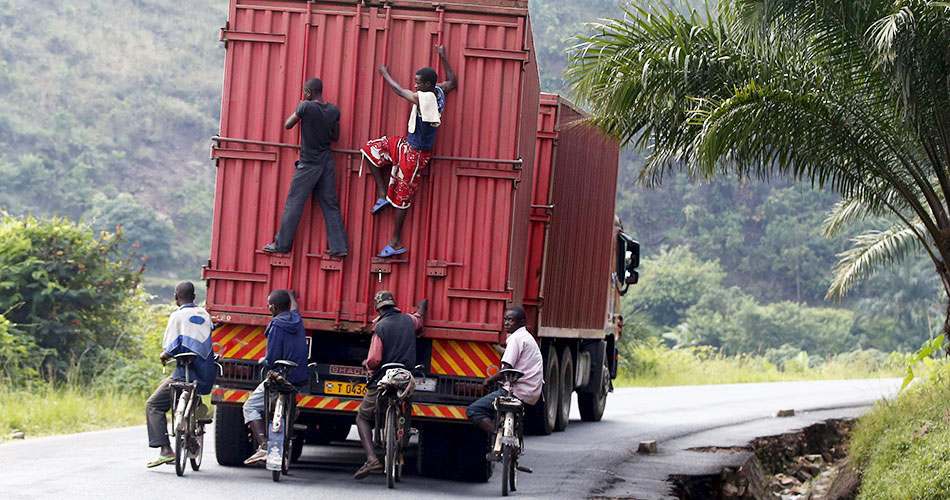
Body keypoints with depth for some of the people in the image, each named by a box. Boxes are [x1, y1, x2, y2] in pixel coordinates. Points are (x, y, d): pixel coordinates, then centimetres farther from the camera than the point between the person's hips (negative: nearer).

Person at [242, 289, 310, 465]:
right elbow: (294, 307, 35)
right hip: (301, 379, 8)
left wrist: (263, 361, 5)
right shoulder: (296, 319, 6)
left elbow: (271, 362, -18)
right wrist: (290, 294, 54)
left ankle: (264, 447, -17)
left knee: (250, 407, 0)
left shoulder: (277, 326, -17)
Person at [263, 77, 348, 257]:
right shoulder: (334, 110, 1)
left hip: (308, 164, -5)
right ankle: (339, 247, 4)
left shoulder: (306, 106, -15)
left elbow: (287, 125, -3)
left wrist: (298, 109, 10)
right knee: (330, 205, 8)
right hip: (327, 162, 5)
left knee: (294, 204, 3)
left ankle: (282, 244, 9)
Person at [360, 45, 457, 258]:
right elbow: (452, 82, 21)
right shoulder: (440, 92, -4)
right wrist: (443, 57, 23)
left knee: (401, 197, 1)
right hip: (406, 145, 9)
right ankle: (382, 194, 12)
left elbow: (399, 91, -9)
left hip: (414, 153, -9)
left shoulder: (422, 98, -27)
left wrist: (385, 74, 9)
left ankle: (396, 243, 10)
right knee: (370, 149, 11)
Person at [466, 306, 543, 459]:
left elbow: (507, 370, -17)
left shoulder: (516, 338, -10)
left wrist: (489, 380, -3)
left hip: (517, 392, -10)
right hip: (531, 395, 10)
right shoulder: (528, 337, 21)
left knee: (473, 411, -10)